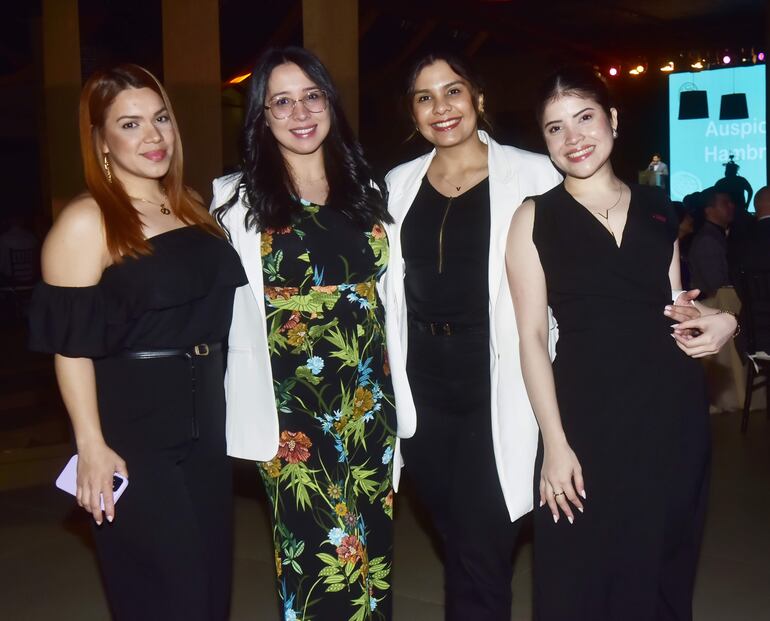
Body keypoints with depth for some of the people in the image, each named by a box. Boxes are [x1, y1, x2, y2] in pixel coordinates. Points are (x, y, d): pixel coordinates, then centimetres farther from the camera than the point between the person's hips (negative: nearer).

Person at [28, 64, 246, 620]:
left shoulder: (192, 208, 11)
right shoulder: (86, 222, -10)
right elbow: (71, 344, -15)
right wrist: (92, 446, -19)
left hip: (205, 421, 7)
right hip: (132, 429, -6)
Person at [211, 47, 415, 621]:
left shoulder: (366, 190, 10)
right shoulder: (238, 199, -2)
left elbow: (390, 297, 13)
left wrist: (397, 394, 10)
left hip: (369, 399, 4)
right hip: (292, 406, -3)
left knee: (370, 551, 13)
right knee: (317, 556, 2)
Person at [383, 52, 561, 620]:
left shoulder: (533, 175, -5)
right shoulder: (398, 185, 9)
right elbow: (385, 288, 14)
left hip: (497, 380, -4)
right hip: (423, 380, 5)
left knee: (482, 549, 0)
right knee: (454, 537, 19)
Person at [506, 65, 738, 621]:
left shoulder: (658, 209, 10)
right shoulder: (535, 218, 0)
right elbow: (532, 335, -5)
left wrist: (719, 321, -4)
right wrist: (554, 443, -12)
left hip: (672, 412, 3)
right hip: (585, 415, -3)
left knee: (661, 574, 13)